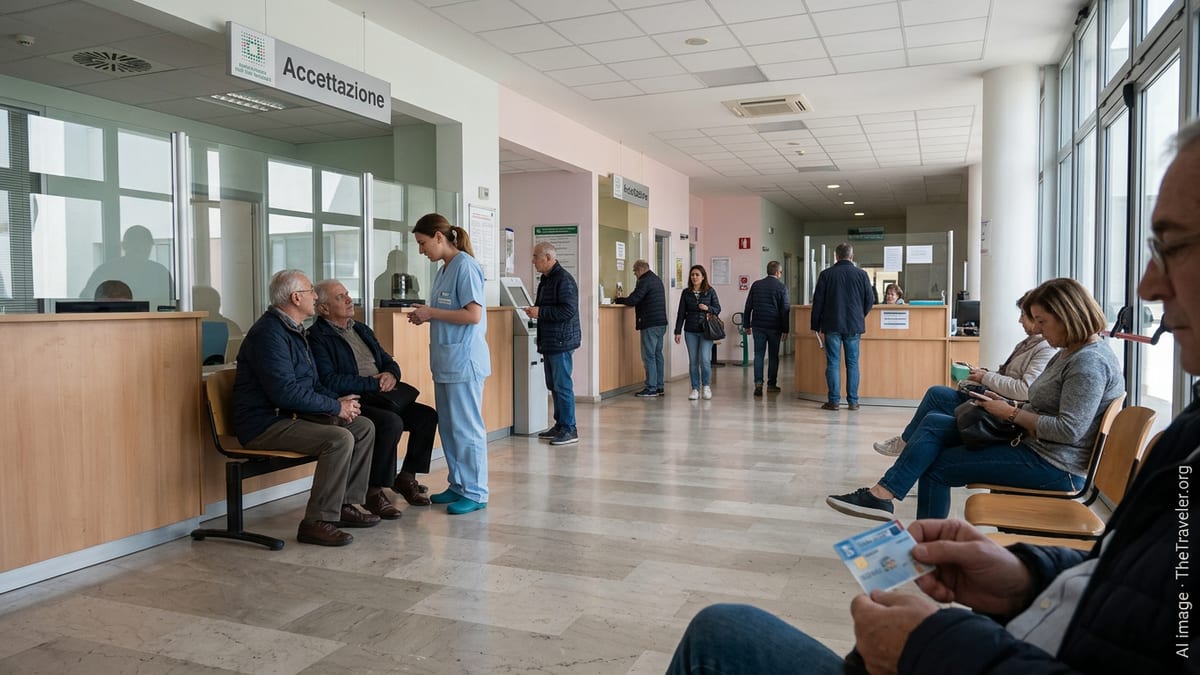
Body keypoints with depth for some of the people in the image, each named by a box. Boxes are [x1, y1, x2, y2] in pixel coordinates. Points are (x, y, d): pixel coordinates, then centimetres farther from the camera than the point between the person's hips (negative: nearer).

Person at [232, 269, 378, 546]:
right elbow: (286, 392, -26)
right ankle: (317, 522, -19)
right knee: (339, 438, -28)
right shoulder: (269, 333, -17)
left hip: (292, 416, 10)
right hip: (265, 423, -10)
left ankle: (345, 505, 9)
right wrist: (335, 407, -17)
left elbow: (312, 383, 21)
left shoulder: (292, 331, 17)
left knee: (364, 427, 4)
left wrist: (338, 400, 1)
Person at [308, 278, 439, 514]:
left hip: (378, 397, 8)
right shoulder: (317, 337, -6)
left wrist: (391, 375, -3)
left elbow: (389, 361, 23)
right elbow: (330, 382, -18)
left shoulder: (362, 330, 22)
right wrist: (373, 383, -15)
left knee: (427, 416, -9)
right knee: (392, 422, -33)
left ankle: (406, 478, 7)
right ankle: (373, 492, -17)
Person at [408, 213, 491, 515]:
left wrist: (431, 313, -13)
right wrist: (426, 317, 3)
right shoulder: (444, 269, 14)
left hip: (463, 359, -9)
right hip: (446, 360, 9)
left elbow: (473, 315, -19)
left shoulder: (465, 266, -13)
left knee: (466, 427, -2)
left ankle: (475, 493, 8)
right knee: (448, 426, 14)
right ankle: (458, 485, 26)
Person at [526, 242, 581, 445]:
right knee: (553, 385, 14)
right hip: (550, 342, 10)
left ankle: (569, 430, 0)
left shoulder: (564, 280, -14)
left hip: (561, 341, -10)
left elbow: (569, 310, -23)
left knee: (562, 385, -7)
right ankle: (560, 426, 23)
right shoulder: (546, 279, 17)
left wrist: (540, 312, -19)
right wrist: (535, 310, 6)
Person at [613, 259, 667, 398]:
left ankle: (651, 389, -5)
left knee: (649, 356, -6)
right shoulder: (657, 280, 18)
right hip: (661, 323, 9)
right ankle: (659, 387, 16)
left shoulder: (645, 281, -12)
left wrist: (617, 300, -1)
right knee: (657, 354, 12)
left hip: (650, 324, -9)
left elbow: (632, 300, -17)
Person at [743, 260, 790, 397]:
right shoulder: (781, 287, -5)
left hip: (758, 325, 2)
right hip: (774, 326, -2)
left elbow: (748, 306, 6)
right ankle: (771, 384, 15)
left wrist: (747, 325, 12)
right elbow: (785, 310, -5)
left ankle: (758, 383, -7)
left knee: (759, 355, 3)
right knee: (773, 356, 9)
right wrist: (785, 330, 0)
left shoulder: (756, 285, 4)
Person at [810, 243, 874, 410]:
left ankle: (834, 400, 1)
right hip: (854, 326, 1)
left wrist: (817, 326, 5)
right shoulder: (861, 274, 0)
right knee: (852, 363, 7)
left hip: (832, 326, -1)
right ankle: (853, 401, 8)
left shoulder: (826, 274, -2)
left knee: (833, 363, 2)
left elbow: (817, 302, -1)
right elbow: (870, 300, 4)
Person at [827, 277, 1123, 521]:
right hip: (1029, 443, 10)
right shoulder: (1068, 354, 15)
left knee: (937, 466, -10)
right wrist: (1010, 406, 2)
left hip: (1053, 466, -10)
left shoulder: (1090, 362, -18)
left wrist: (1013, 414, -15)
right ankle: (882, 494, -11)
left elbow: (1069, 430, -25)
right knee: (933, 423, -3)